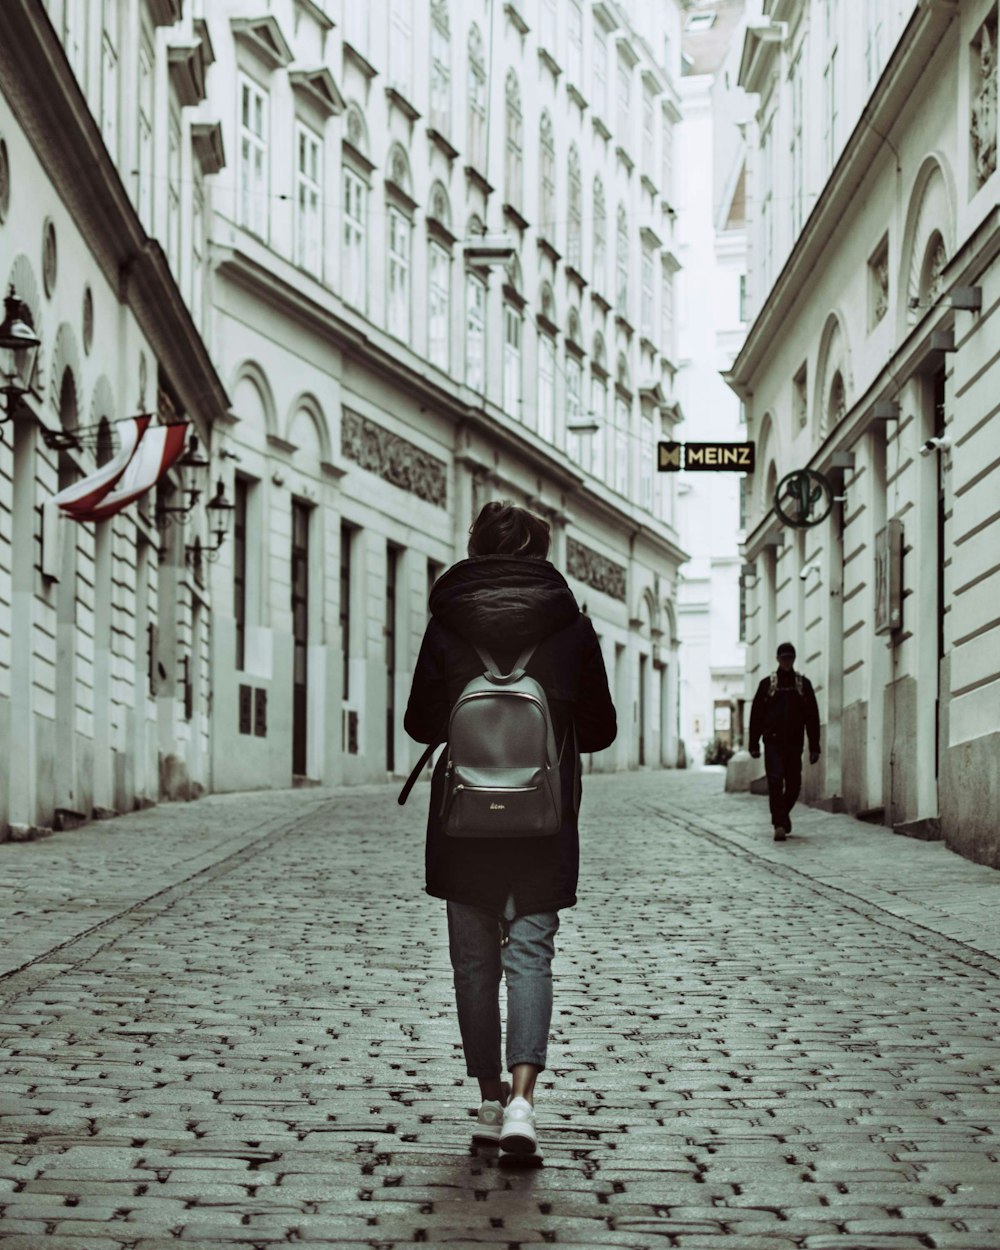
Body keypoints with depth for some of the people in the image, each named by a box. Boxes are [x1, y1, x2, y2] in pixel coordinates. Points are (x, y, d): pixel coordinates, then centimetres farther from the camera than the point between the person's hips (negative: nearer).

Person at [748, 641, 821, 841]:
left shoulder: (803, 684, 8)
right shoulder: (767, 684, 6)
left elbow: (812, 717, 7)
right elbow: (756, 715, 6)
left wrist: (814, 747, 1)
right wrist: (754, 744, 1)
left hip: (794, 743, 2)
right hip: (773, 742, -2)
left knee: (794, 784, 6)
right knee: (775, 781, -13)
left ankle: (781, 815, 31)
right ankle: (780, 824, -14)